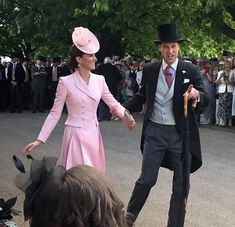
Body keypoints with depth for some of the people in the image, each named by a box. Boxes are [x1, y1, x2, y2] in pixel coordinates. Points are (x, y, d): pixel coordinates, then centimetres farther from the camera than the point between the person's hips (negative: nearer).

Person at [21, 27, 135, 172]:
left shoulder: (99, 80, 3)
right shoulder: (66, 82, -9)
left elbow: (113, 103, 10)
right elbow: (55, 113, -6)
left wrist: (125, 114, -11)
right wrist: (40, 140, -11)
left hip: (94, 134, 5)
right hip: (76, 135, -5)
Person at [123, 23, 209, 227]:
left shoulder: (191, 71, -4)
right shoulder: (149, 70, 1)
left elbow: (205, 100, -8)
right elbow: (142, 96, 13)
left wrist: (197, 95, -31)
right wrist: (124, 108, -2)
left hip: (181, 133, 0)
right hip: (155, 132, 0)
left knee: (181, 185, 10)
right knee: (147, 179, 4)